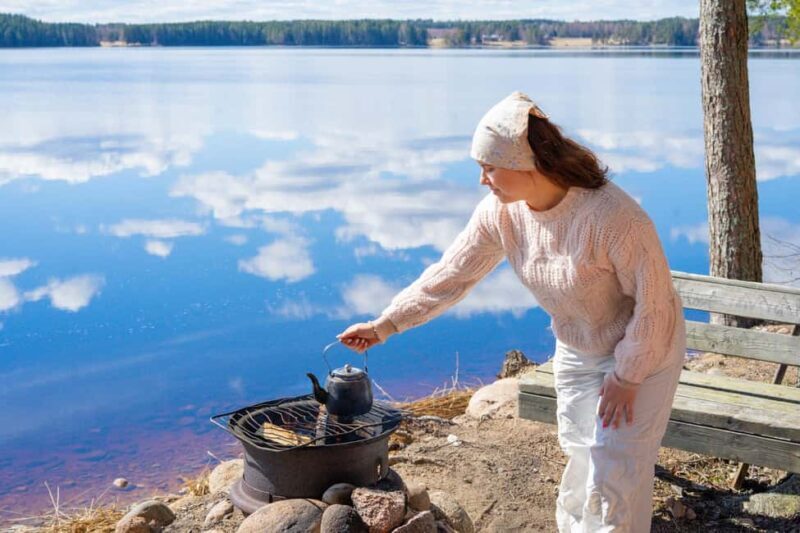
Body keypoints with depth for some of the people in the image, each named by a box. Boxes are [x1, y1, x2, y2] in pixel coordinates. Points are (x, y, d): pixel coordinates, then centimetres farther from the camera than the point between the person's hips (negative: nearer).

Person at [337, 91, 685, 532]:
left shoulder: (612, 216, -34)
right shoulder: (499, 213, -15)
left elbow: (653, 301, -25)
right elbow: (452, 273, -6)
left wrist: (626, 376, -18)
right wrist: (386, 324, -8)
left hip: (641, 350, -6)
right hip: (576, 352, 6)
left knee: (615, 476, -4)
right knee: (583, 466, 17)